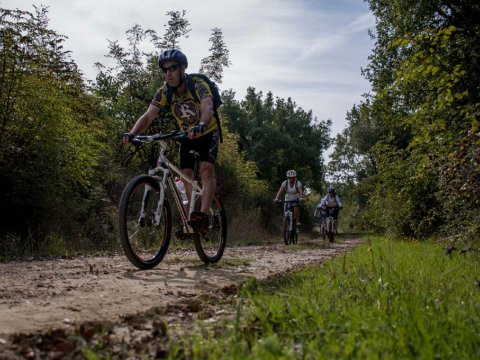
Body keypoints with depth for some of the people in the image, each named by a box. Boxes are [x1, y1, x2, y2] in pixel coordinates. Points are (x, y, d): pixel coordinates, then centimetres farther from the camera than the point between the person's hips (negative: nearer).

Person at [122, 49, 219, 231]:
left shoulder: (198, 86, -28)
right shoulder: (164, 92, -15)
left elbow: (208, 108, -47)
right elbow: (148, 115, -24)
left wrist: (201, 125, -68)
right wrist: (132, 133, -43)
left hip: (208, 134, -5)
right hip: (187, 136, 5)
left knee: (206, 170, -25)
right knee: (186, 175, 1)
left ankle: (203, 215, -35)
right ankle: (192, 219, 14)